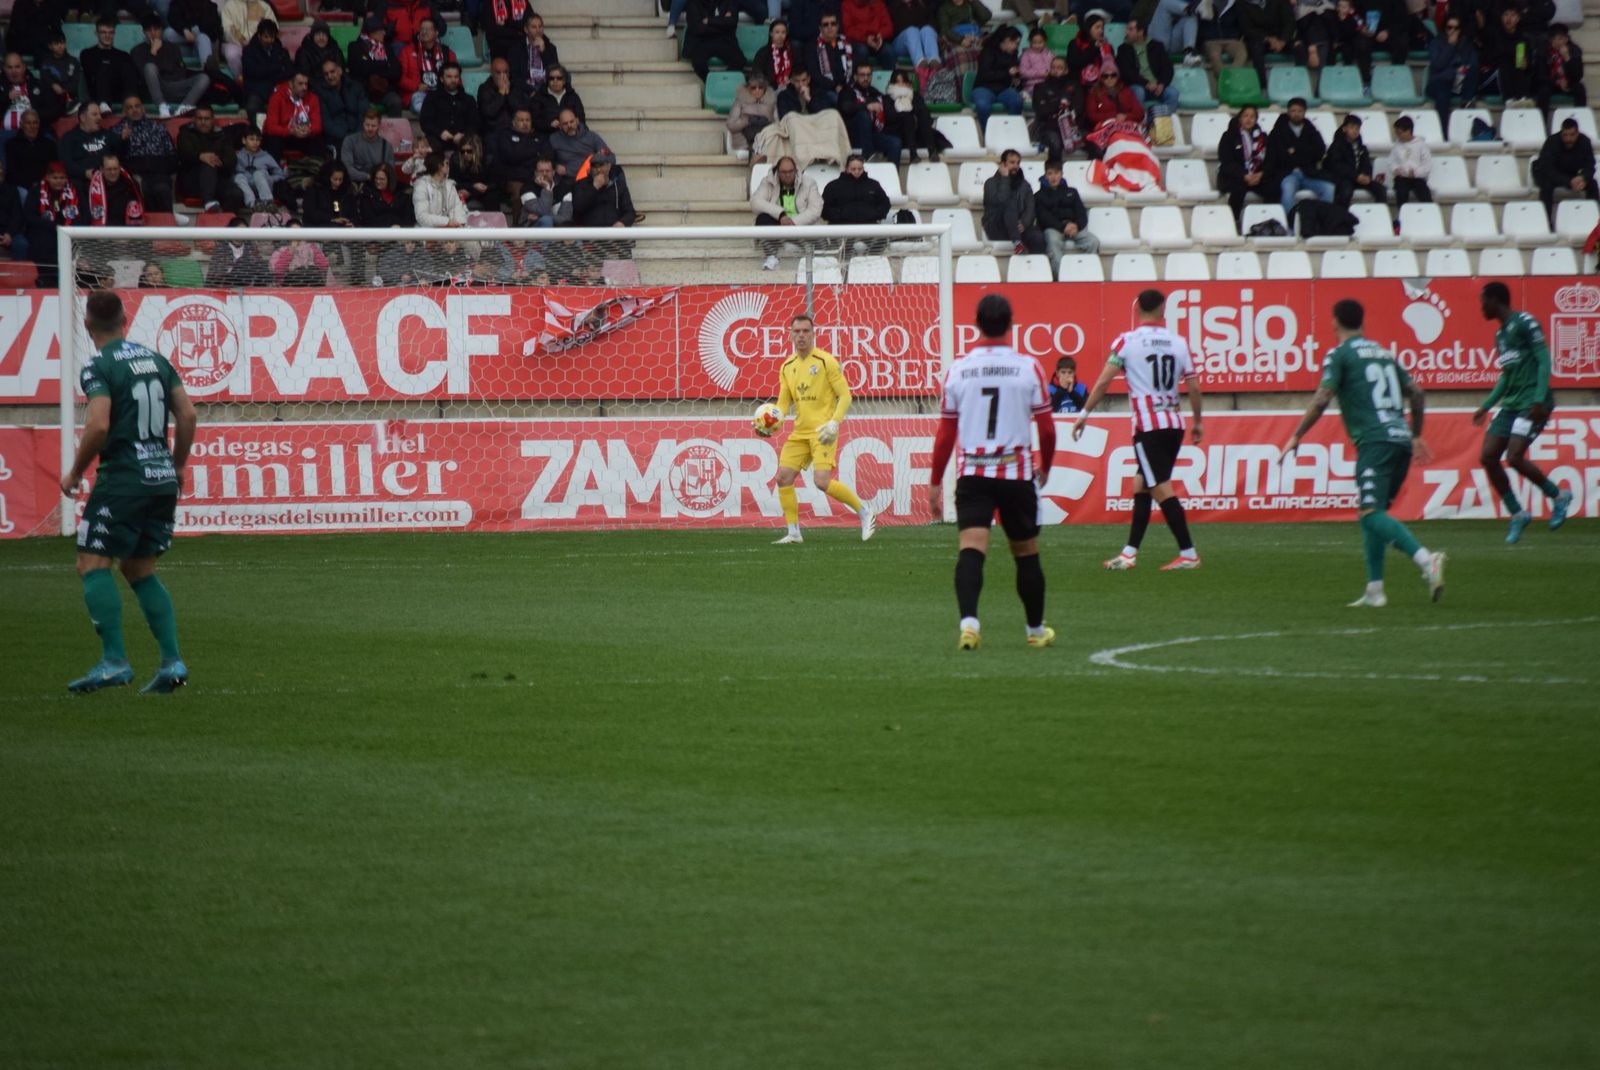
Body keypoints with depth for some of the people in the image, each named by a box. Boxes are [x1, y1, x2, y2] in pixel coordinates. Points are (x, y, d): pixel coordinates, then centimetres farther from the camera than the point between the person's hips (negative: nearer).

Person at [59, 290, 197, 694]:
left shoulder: (98, 367, -9)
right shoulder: (155, 359, 11)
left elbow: (98, 426, -20)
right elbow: (187, 414, 10)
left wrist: (75, 473, -6)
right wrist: (177, 466, 21)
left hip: (122, 479, -7)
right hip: (163, 479, 7)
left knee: (93, 565, -2)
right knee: (141, 570, 15)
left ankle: (114, 661, -12)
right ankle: (172, 660, 5)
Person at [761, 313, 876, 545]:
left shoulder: (826, 362, -8)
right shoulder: (787, 367, 11)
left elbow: (845, 396, -8)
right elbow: (784, 402, 14)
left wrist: (834, 422, -21)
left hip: (822, 432, -7)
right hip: (800, 432, 7)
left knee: (822, 481, -19)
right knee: (783, 477, -3)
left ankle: (864, 514, -2)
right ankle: (793, 532, 7)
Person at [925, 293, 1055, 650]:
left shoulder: (958, 369, 1)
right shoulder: (1029, 368, -3)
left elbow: (945, 434, 4)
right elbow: (1047, 429, 0)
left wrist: (935, 483, 13)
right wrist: (1045, 467, 19)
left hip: (972, 475, 0)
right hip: (1017, 473, 0)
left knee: (971, 550, -10)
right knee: (1026, 553, 14)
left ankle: (968, 620, -31)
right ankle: (1036, 630, 28)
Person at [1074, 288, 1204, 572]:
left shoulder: (1127, 342, -4)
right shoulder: (1178, 344, 6)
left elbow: (1103, 381, -7)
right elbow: (1194, 388, 6)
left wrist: (1084, 413, 2)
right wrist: (1197, 422, 19)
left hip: (1148, 426, -5)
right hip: (1175, 425, 5)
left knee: (1162, 490, -5)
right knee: (1141, 485, 14)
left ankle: (1188, 554, -9)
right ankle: (1130, 552, 14)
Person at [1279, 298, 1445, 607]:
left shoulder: (1340, 354, 2)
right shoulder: (1382, 353, 22)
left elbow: (1322, 399, -7)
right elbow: (1416, 393, 23)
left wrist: (1296, 437, 0)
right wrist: (1416, 436, 33)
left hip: (1375, 442, -7)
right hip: (1400, 439, 7)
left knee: (1372, 514, -15)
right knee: (1373, 514, 15)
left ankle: (1426, 559, -36)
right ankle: (1374, 590, 11)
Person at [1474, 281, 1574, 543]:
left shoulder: (1525, 323, -8)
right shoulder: (1500, 334, 19)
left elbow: (1544, 361, -14)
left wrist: (1539, 400, -22)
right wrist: (1486, 406, 23)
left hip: (1532, 402, -9)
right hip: (1511, 404, 9)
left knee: (1514, 457, -19)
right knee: (1488, 457, -2)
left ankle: (1558, 496, 2)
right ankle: (1517, 513, 7)